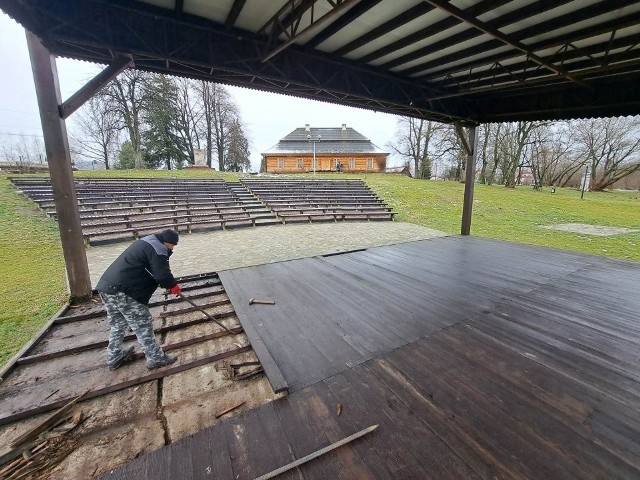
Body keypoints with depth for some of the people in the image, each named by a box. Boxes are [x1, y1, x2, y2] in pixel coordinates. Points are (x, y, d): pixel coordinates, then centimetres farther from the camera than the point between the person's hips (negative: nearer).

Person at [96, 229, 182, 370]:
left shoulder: (146, 242, 20)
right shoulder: (158, 248, -12)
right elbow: (162, 273, -18)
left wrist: (168, 283, 21)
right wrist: (173, 285, 0)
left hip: (107, 287, 10)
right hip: (123, 292, -10)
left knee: (117, 324, 24)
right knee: (143, 325, 1)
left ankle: (114, 357, 38)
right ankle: (156, 358, 12)